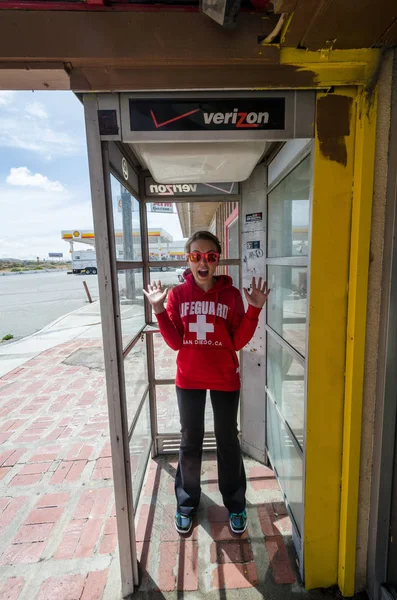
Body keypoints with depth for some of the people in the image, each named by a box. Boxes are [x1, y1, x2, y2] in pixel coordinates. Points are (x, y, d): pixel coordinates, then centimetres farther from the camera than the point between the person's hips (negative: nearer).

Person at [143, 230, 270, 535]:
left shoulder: (231, 294, -7)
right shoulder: (178, 294, -5)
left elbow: (239, 341, -9)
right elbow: (175, 342, -9)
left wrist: (254, 309, -19)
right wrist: (159, 308, -18)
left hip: (225, 379, 0)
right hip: (189, 380, 1)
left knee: (228, 441, 17)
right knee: (190, 442, 18)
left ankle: (235, 504, 41)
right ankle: (187, 502, 42)